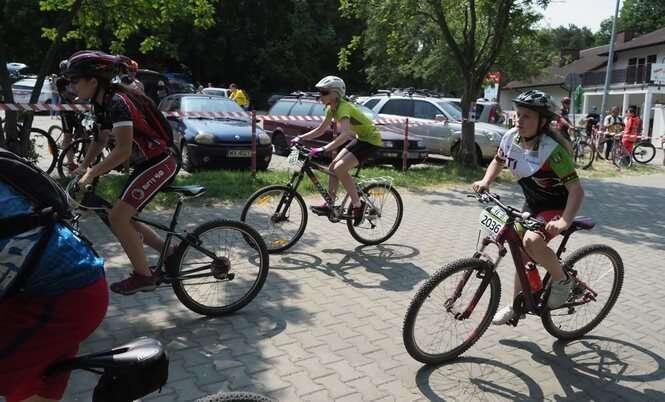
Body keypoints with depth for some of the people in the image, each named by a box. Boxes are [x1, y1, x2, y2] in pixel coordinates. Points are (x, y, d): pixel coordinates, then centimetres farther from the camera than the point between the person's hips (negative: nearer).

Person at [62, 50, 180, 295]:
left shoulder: (118, 102, -22)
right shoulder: (101, 103, 8)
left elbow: (123, 150, -29)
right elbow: (101, 141, 18)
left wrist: (91, 174, -24)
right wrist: (81, 169, 10)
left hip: (159, 164, -10)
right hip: (146, 164, 10)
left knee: (117, 217, -13)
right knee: (123, 219, 12)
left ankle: (143, 276, -2)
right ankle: (170, 252, 21)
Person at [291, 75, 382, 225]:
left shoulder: (343, 107, -26)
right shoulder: (331, 108, 2)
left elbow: (345, 134, -41)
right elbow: (320, 130, 9)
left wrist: (323, 149, -49)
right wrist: (300, 138, -2)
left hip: (371, 140, -9)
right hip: (359, 138, 9)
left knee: (340, 168, -21)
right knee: (333, 167, 4)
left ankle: (357, 205, -8)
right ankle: (330, 205, 13)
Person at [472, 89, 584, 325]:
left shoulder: (552, 149, -29)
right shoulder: (511, 138, -11)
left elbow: (576, 190, -31)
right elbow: (498, 162, 10)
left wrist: (564, 222, -44)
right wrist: (485, 182, -8)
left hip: (556, 206, -7)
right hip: (532, 204, 7)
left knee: (532, 241, -33)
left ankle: (562, 280, -5)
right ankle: (517, 305, 33)